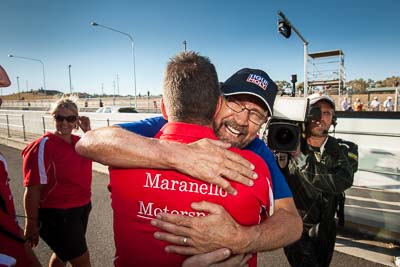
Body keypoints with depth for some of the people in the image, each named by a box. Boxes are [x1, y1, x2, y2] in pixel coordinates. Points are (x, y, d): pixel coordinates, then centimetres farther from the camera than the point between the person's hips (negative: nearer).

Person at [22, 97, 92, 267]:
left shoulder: (79, 141, 0)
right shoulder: (42, 147, -19)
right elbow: (32, 189, -19)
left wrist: (88, 130, -5)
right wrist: (31, 223, -16)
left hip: (82, 208, 7)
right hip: (56, 215, -7)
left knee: (62, 253, 27)